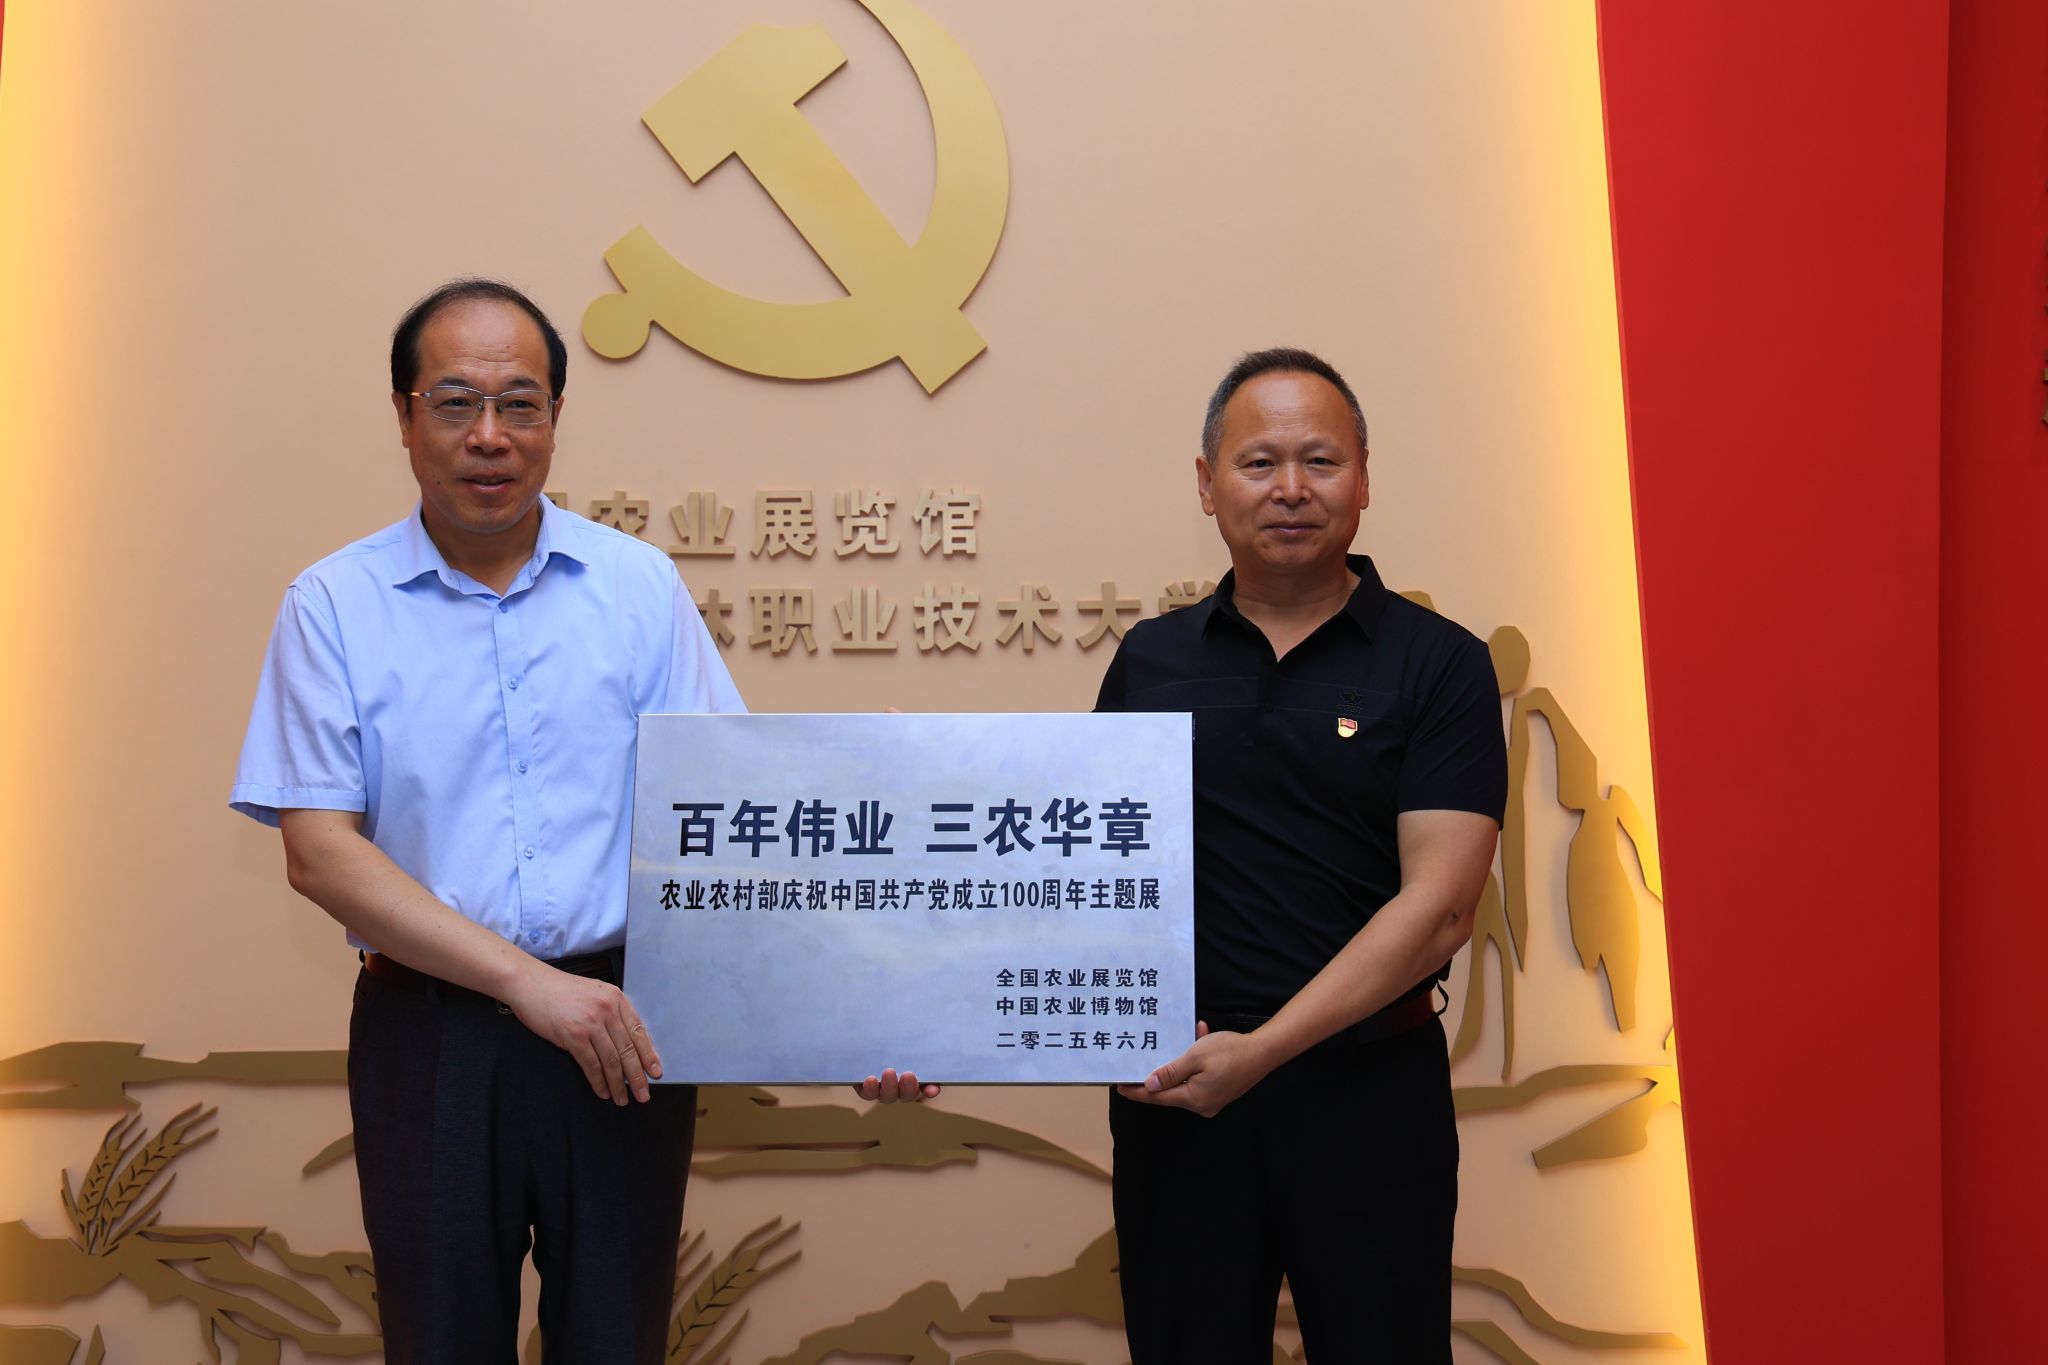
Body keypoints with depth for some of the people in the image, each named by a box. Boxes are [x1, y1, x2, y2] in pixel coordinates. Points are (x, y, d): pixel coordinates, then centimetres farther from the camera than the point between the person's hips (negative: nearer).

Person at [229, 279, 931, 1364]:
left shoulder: (639, 584, 2)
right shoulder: (333, 605, -1)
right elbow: (318, 853, -8)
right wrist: (529, 980, -16)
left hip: (623, 1029, 1)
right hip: (428, 1029, -1)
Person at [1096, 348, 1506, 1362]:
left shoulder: (1438, 664, -4)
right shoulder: (1149, 660, 7)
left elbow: (1438, 903, -12)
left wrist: (1262, 1049, -18)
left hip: (1370, 1087, -2)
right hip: (1174, 1087, 3)